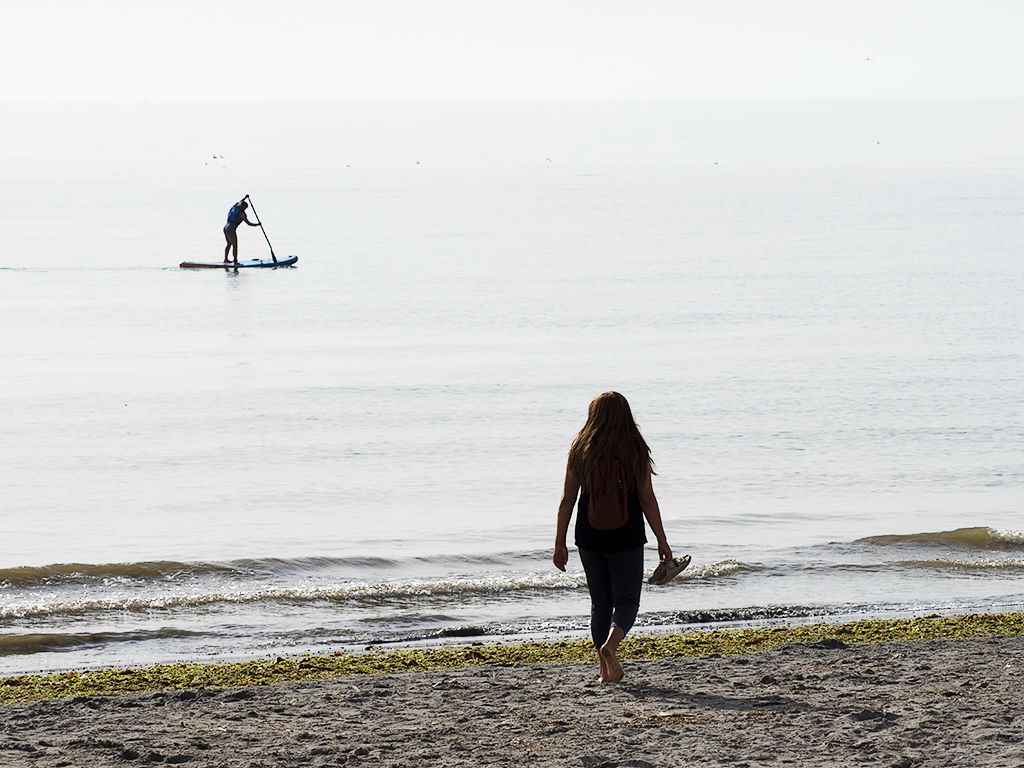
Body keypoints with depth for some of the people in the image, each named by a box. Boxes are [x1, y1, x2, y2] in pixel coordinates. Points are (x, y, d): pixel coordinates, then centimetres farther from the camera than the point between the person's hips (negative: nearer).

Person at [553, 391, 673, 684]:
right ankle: (610, 644, -23)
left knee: (600, 602, 14)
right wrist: (662, 541, 0)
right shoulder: (635, 452, -6)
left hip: (589, 539, 2)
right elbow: (647, 500, -7)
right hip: (626, 539, -2)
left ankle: (606, 670, 13)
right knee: (626, 600, 6)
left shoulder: (580, 451, -1)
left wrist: (559, 543, 5)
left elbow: (567, 500, 0)